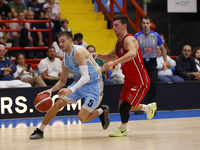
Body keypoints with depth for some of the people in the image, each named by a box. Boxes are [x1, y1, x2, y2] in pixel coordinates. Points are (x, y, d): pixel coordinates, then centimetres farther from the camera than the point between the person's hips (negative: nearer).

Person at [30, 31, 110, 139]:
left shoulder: (79, 52, -23)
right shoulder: (65, 60, 3)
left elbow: (86, 77, -31)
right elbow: (62, 81, 15)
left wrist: (70, 90, -41)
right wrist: (51, 90, -5)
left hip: (93, 85, -7)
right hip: (79, 83, 7)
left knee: (82, 117, -17)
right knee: (57, 105, -2)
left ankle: (102, 111, 13)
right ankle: (40, 131, 11)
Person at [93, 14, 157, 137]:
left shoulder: (129, 39, -20)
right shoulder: (119, 42, 9)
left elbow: (132, 53, -42)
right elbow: (111, 56, 26)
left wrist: (114, 62, -44)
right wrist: (98, 55, 6)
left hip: (140, 82, -10)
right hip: (129, 81, 10)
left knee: (124, 107, -10)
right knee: (122, 107, 15)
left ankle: (123, 129, 18)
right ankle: (148, 108, 37)